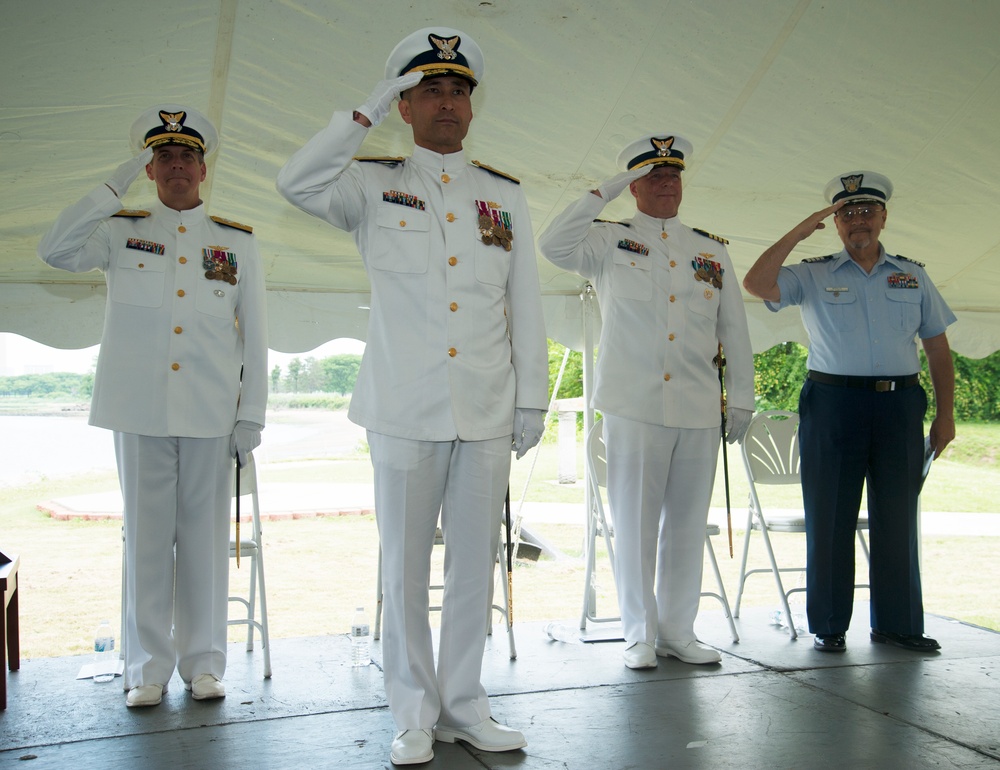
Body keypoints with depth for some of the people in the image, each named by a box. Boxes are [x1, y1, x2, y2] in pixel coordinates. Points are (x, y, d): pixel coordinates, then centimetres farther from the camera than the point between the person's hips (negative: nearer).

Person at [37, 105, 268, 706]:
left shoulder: (238, 242, 10)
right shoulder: (121, 231, 10)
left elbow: (255, 334, 8)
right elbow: (54, 251, -9)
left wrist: (251, 416, 2)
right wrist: (115, 188, -10)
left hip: (211, 414, 0)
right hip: (140, 412, 0)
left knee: (206, 535, 4)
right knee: (147, 536, 4)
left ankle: (204, 663, 16)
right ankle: (149, 667, 15)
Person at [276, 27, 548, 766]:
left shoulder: (506, 195, 13)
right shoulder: (374, 186, 5)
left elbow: (526, 305, 11)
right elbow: (297, 183, -16)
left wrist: (532, 398, 7)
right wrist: (367, 113, -14)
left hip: (487, 413, 3)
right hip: (405, 412, -2)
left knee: (476, 560, 8)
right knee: (406, 564, 4)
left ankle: (464, 704, 22)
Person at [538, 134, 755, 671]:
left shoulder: (712, 252, 16)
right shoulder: (609, 242, 6)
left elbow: (734, 330, 17)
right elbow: (553, 245, -14)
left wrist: (741, 399, 11)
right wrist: (605, 192, -11)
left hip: (699, 410, 4)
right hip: (633, 406, -3)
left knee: (687, 524, 8)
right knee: (635, 523, 0)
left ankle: (678, 631, 20)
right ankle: (640, 634, 12)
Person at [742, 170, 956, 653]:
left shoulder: (913, 277, 14)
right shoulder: (812, 276, 6)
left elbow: (937, 348, 14)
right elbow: (756, 284, -11)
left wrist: (945, 414, 6)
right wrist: (799, 232, -8)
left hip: (900, 404, 2)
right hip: (833, 402, -2)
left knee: (897, 517, 7)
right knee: (830, 518, 1)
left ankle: (897, 624, 18)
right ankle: (829, 626, 11)